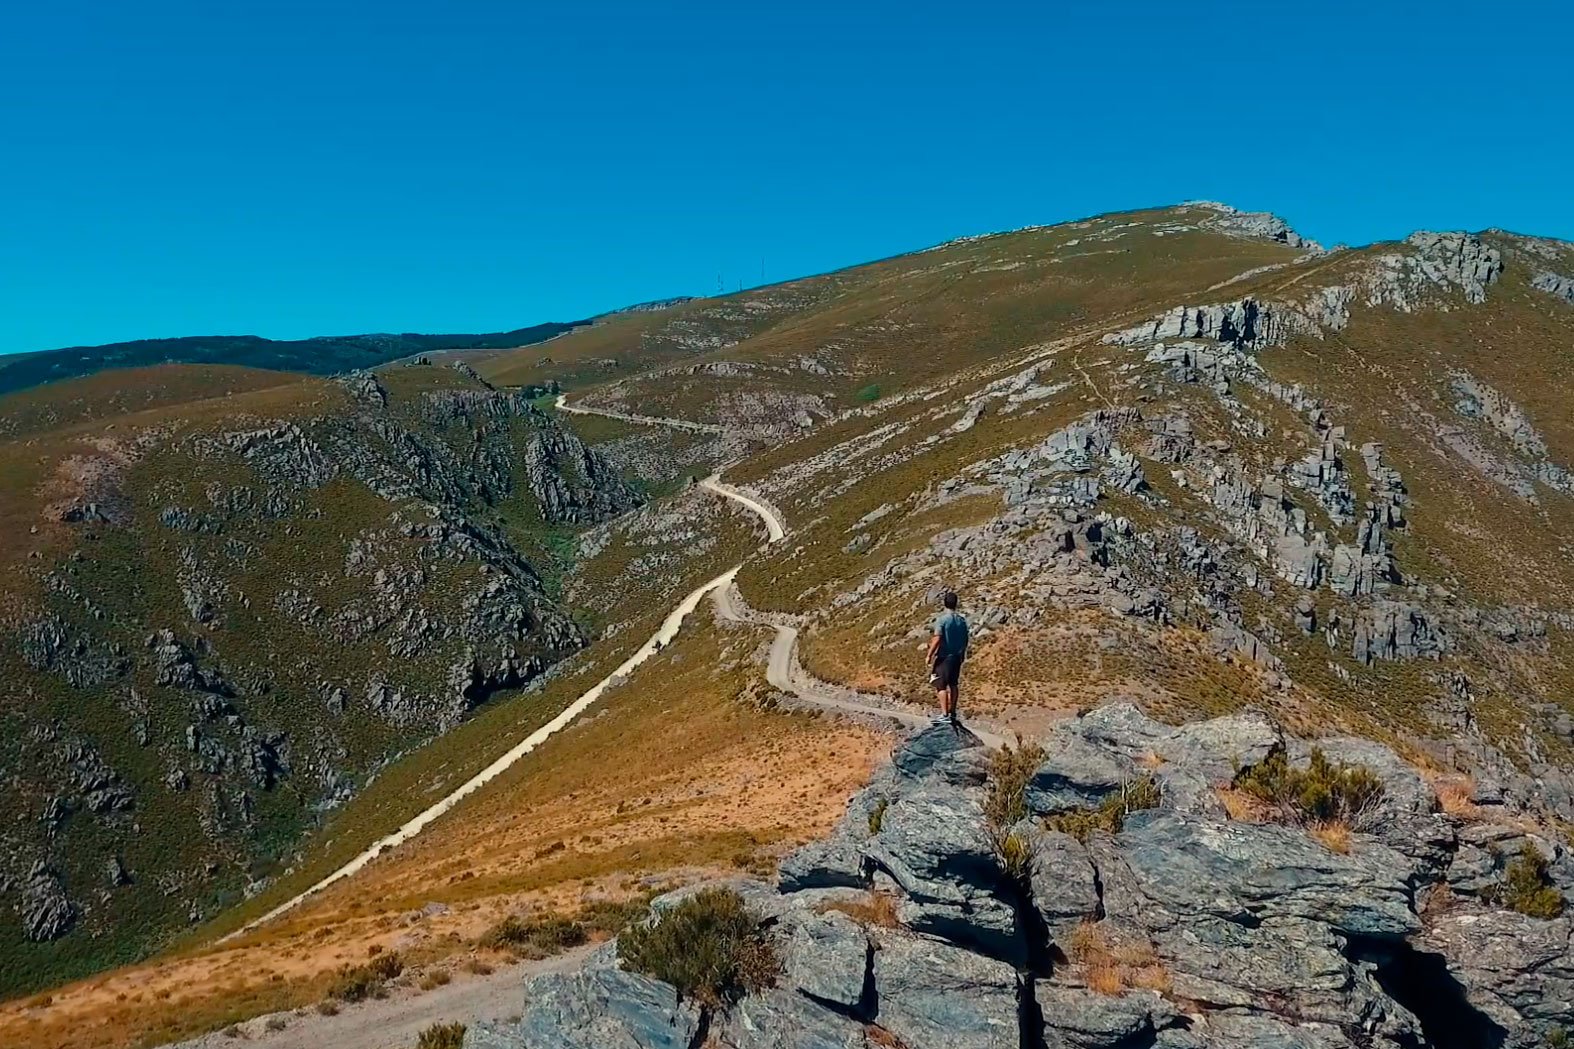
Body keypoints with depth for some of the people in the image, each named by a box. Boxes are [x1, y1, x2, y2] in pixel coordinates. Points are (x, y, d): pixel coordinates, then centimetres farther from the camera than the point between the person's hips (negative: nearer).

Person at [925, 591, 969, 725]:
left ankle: (944, 715, -9)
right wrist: (962, 656, 23)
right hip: (957, 657, 7)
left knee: (941, 686, -4)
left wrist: (929, 655, -14)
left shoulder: (942, 619, -13)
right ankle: (953, 713, 22)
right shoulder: (962, 620, 7)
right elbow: (965, 640, 12)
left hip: (943, 657, -7)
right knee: (953, 685, 15)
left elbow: (937, 639, -20)